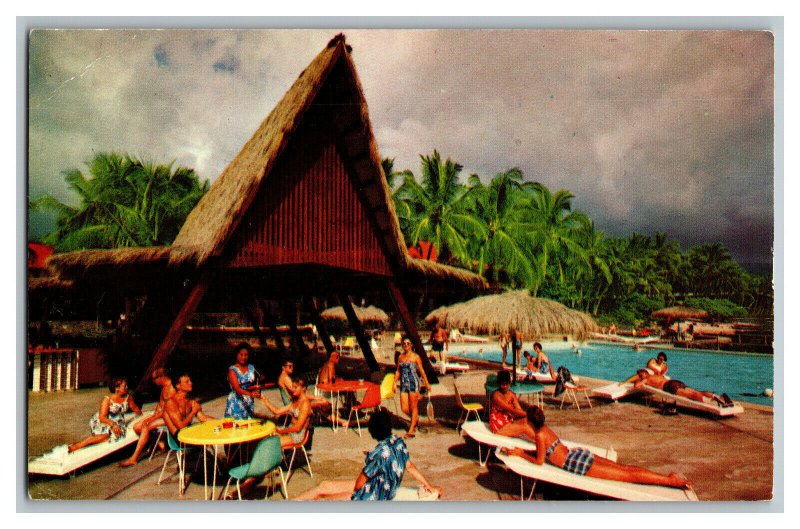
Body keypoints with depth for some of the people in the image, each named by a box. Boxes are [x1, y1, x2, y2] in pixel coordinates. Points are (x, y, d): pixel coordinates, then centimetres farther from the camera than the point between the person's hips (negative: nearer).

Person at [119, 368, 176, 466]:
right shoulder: (163, 387, 12)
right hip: (159, 414, 10)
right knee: (137, 427, 1)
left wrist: (151, 419, -19)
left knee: (145, 427, -26)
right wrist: (153, 415, 2)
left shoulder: (171, 389, -20)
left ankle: (134, 459, -19)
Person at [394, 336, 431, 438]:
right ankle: (415, 419, 32)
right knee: (404, 409, 2)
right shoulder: (400, 357, 9)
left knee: (413, 407, -1)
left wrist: (427, 383, 2)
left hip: (414, 383, -4)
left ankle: (411, 430, 7)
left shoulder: (415, 357, -3)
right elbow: (398, 371, 16)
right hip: (403, 384, 4)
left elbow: (421, 371, 0)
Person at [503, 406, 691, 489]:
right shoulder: (545, 429, 13)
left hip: (577, 464, -8)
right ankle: (669, 477, 8)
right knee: (624, 468, 9)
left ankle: (670, 480, -4)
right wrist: (522, 450, 20)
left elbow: (539, 461, -12)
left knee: (627, 475, -5)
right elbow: (544, 451, 26)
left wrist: (520, 454, -2)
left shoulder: (539, 435, -14)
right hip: (579, 455, 8)